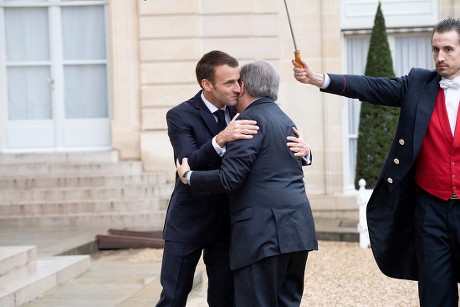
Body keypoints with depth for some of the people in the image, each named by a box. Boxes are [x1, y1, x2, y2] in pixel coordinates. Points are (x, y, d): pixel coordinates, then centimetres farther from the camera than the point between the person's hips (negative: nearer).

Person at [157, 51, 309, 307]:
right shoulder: (180, 116, -11)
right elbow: (190, 164, -25)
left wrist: (301, 149, -21)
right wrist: (220, 139, -41)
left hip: (228, 223, 4)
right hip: (189, 222, -4)